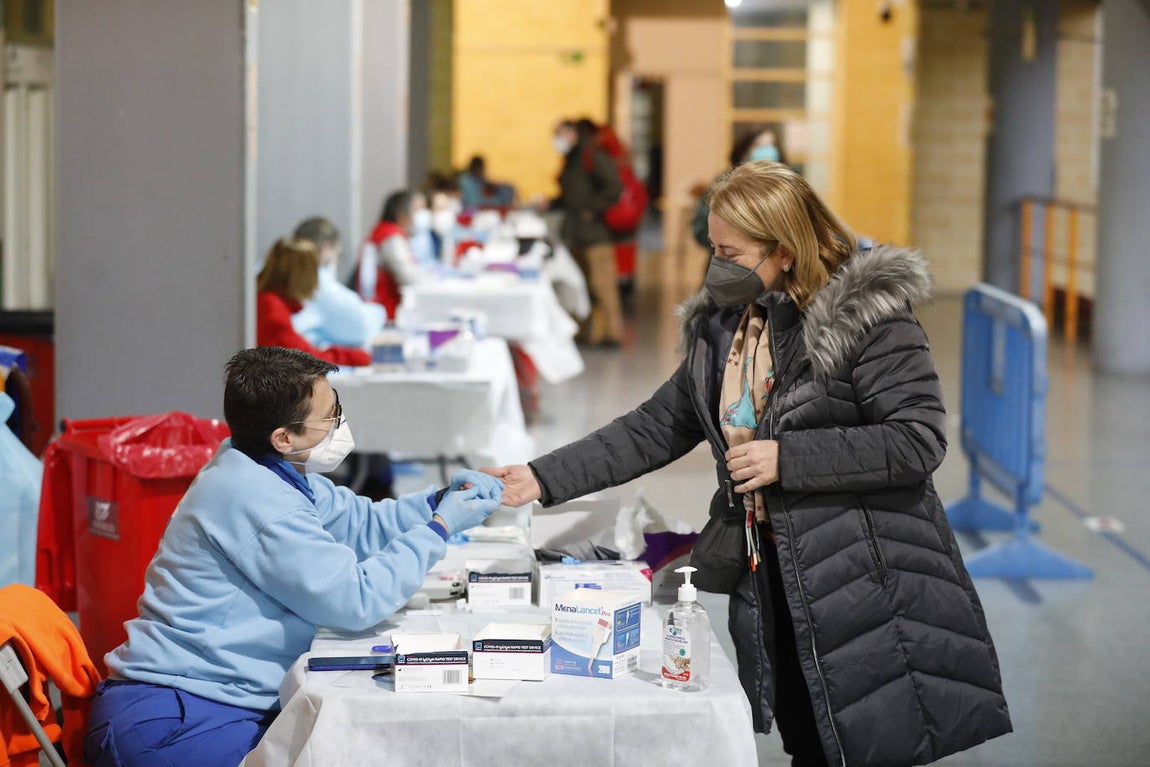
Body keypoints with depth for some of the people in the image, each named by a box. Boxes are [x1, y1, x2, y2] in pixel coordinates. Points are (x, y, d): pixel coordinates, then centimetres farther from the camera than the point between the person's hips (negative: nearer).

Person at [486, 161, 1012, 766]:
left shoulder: (866, 314, -12)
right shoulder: (720, 328, 11)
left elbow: (918, 440, -17)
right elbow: (653, 429, 14)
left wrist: (786, 459, -19)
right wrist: (543, 479, 6)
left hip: (868, 585, -6)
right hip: (771, 585, 6)